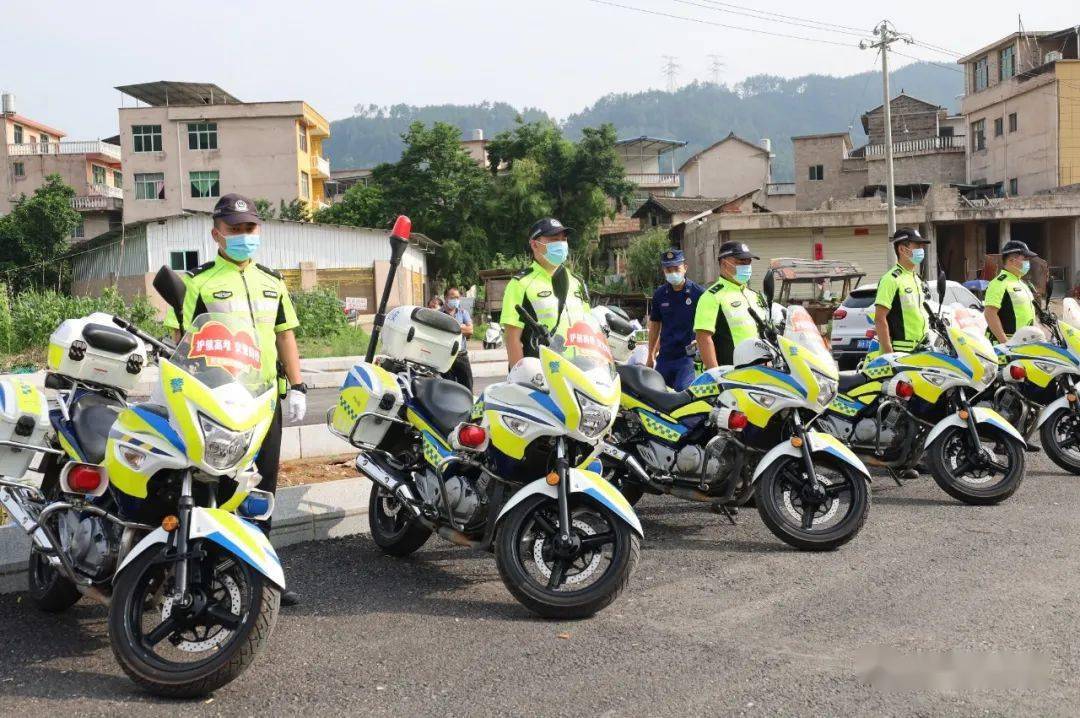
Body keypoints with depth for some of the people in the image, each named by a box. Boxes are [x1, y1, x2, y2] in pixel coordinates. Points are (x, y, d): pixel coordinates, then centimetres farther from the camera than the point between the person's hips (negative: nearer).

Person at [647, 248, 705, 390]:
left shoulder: (698, 292, -4)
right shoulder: (660, 294, 8)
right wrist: (651, 355, 17)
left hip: (689, 355, -5)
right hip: (665, 356, 5)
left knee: (682, 391, -21)